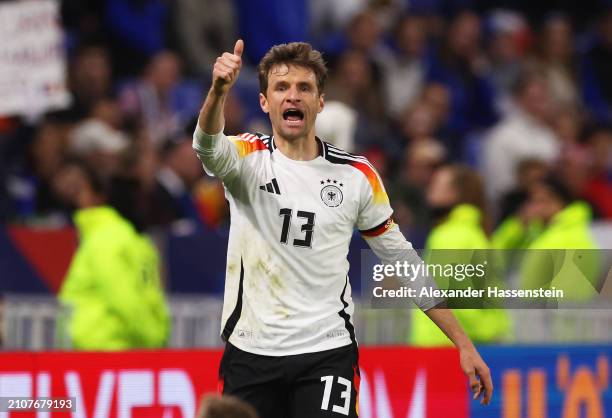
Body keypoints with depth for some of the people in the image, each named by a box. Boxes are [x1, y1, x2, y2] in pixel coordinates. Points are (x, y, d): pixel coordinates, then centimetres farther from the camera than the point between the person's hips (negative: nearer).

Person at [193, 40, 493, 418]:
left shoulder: (356, 174, 3)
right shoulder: (248, 158, -1)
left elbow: (401, 259, 10)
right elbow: (208, 147, -25)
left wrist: (464, 344, 7)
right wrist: (219, 91, -47)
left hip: (327, 354, 0)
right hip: (250, 353, 0)